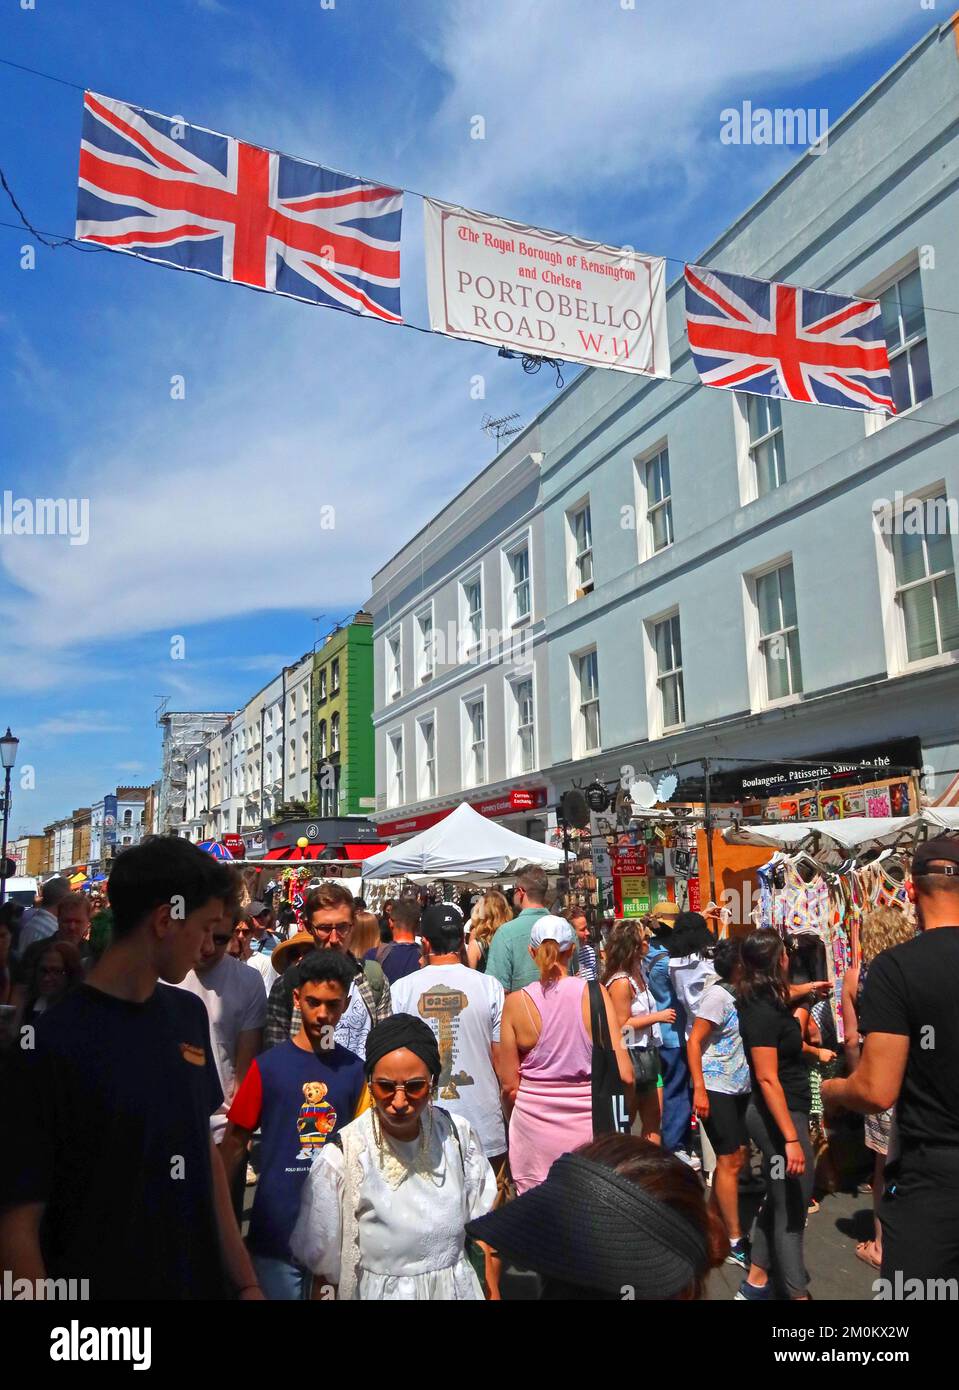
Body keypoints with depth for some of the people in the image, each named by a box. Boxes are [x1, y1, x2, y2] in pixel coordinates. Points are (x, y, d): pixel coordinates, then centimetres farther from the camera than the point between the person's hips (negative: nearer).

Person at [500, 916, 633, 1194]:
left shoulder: (516, 1002, -8)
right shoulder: (594, 993, -9)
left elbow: (509, 1085, -3)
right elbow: (624, 1074, -11)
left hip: (534, 1124, 0)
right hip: (588, 1119, 0)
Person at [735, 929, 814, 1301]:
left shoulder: (767, 1001, 5)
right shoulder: (763, 1011, -23)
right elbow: (767, 1078, -25)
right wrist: (791, 1138, -25)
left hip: (782, 1113, 10)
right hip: (780, 1116, -10)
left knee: (777, 1200, 20)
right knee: (791, 1209, 2)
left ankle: (755, 1284, 32)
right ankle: (797, 1292, 14)